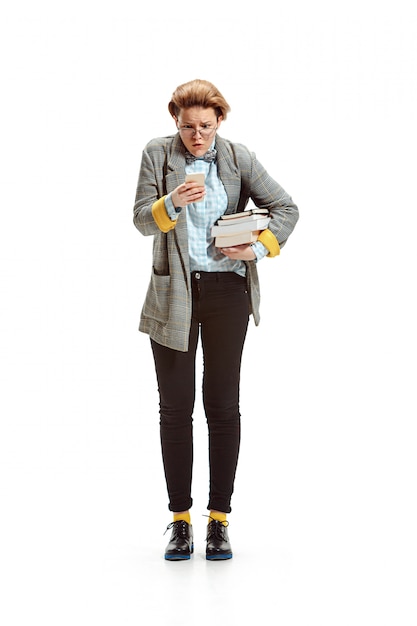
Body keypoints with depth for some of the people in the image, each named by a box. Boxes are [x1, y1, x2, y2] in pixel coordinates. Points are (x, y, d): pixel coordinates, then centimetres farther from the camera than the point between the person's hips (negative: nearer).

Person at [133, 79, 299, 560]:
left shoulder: (239, 158, 2)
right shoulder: (157, 154, 1)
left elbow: (285, 208, 5)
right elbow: (141, 219, -6)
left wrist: (259, 248, -12)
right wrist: (172, 202, -26)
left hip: (227, 291, 0)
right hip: (173, 294, 0)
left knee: (223, 406, 4)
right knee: (175, 408, 3)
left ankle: (220, 519, 14)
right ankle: (180, 520, 14)